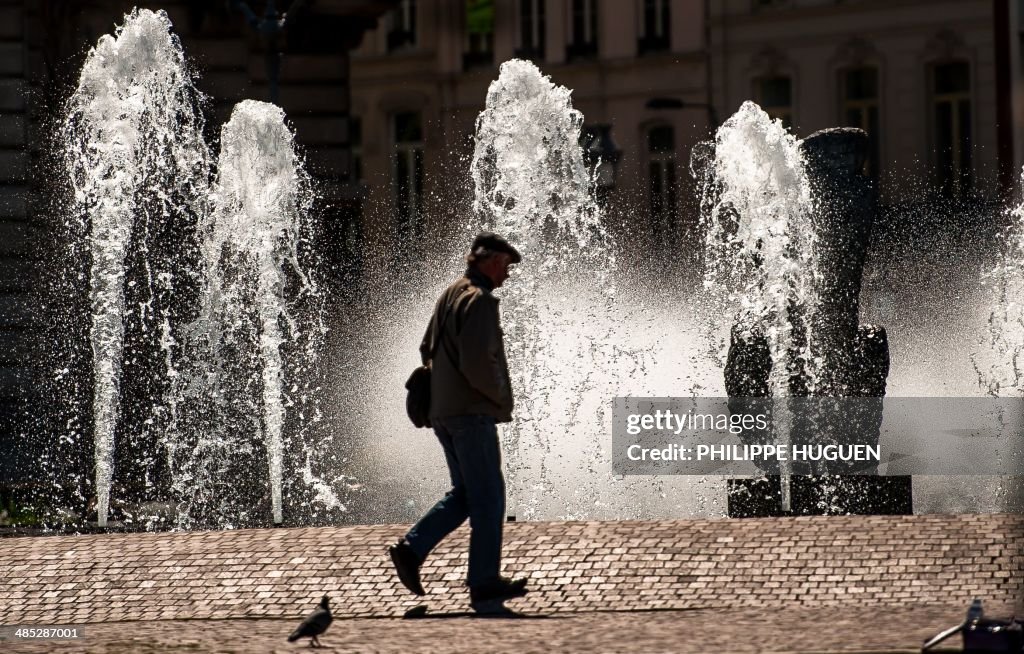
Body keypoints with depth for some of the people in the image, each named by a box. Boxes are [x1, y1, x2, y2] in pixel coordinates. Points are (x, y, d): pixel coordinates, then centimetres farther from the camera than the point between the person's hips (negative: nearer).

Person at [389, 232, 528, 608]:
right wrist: (501, 398, -8)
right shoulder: (479, 300, -15)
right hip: (472, 412, -9)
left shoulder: (449, 296, 15)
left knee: (465, 493, 14)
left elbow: (427, 350, 23)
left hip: (443, 411, 9)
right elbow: (478, 362, -23)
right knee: (488, 497, -3)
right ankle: (484, 581, -1)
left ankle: (411, 549, 2)